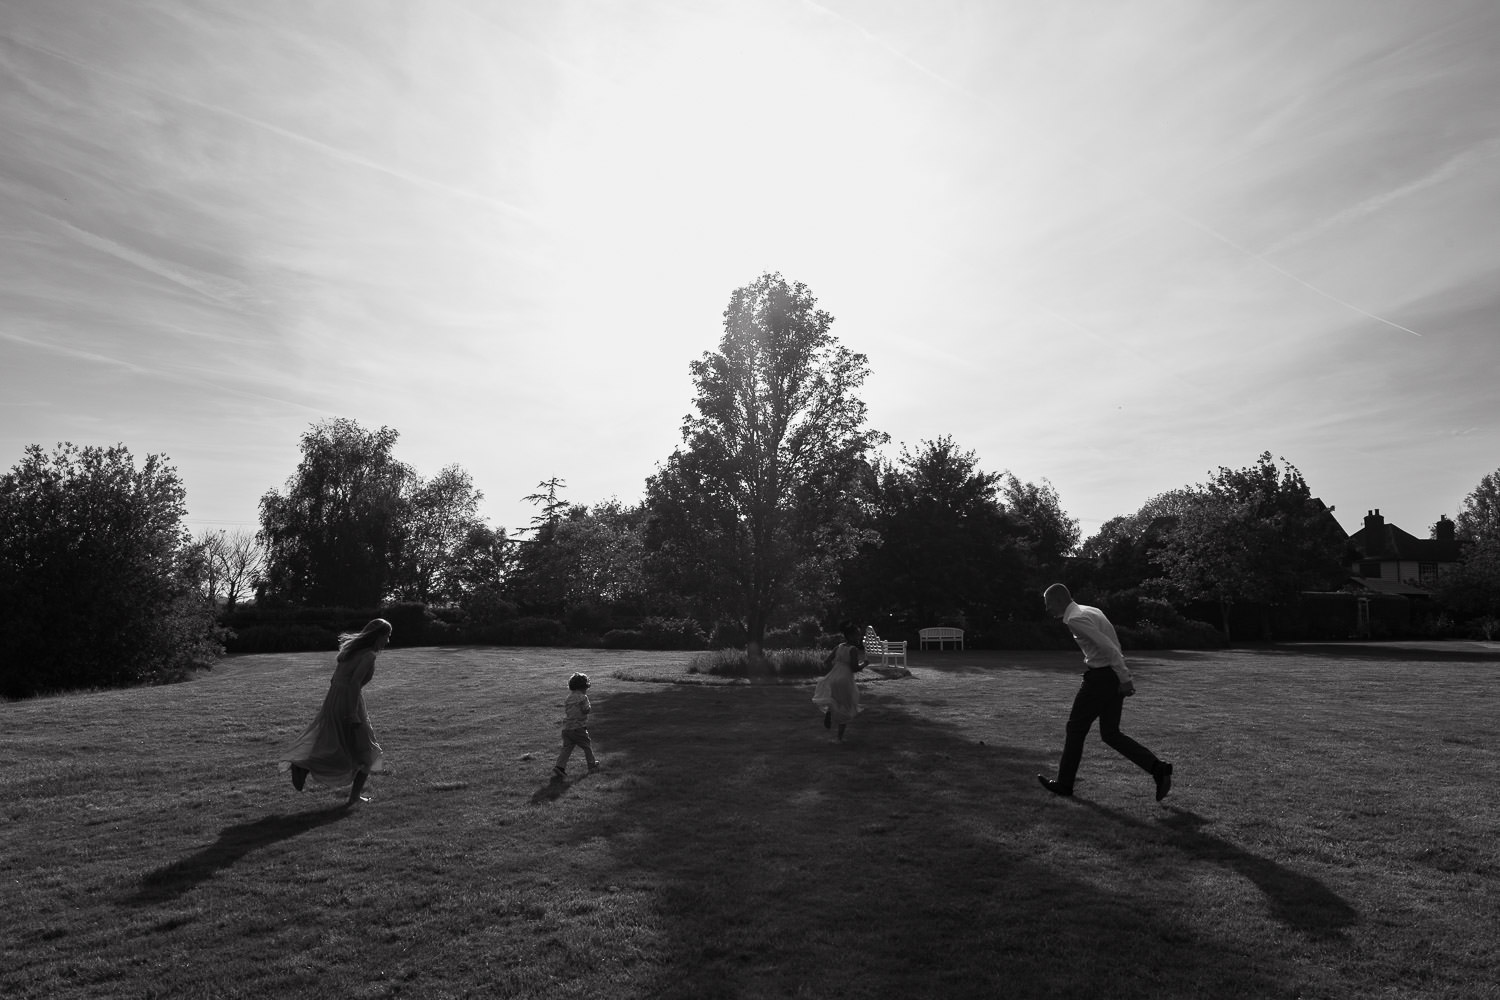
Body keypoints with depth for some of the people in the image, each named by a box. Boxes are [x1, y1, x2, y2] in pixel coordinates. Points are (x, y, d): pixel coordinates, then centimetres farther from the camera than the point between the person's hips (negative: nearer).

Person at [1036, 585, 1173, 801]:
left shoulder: (1076, 619, -16)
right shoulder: (1090, 610, 14)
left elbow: (1108, 647, -24)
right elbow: (1111, 645, 17)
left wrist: (1124, 679, -22)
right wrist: (1124, 677, 18)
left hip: (1100, 677, -9)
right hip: (1113, 676, 9)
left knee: (1076, 728, 5)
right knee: (1110, 733, 14)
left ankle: (1064, 783, 16)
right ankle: (1158, 769, 4)